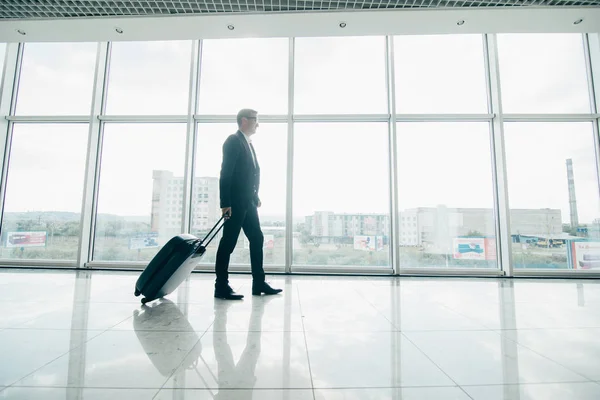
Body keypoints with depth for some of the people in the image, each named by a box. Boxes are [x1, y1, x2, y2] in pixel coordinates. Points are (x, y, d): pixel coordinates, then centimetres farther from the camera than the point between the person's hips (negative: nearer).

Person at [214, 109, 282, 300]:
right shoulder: (233, 140, -7)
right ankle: (221, 286, 8)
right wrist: (225, 203, -21)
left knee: (257, 239, 10)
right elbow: (225, 173, -15)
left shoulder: (248, 143, 20)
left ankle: (259, 283, 19)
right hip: (236, 202, -9)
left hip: (248, 202, 9)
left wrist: (256, 197, 15)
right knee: (228, 242, -3)